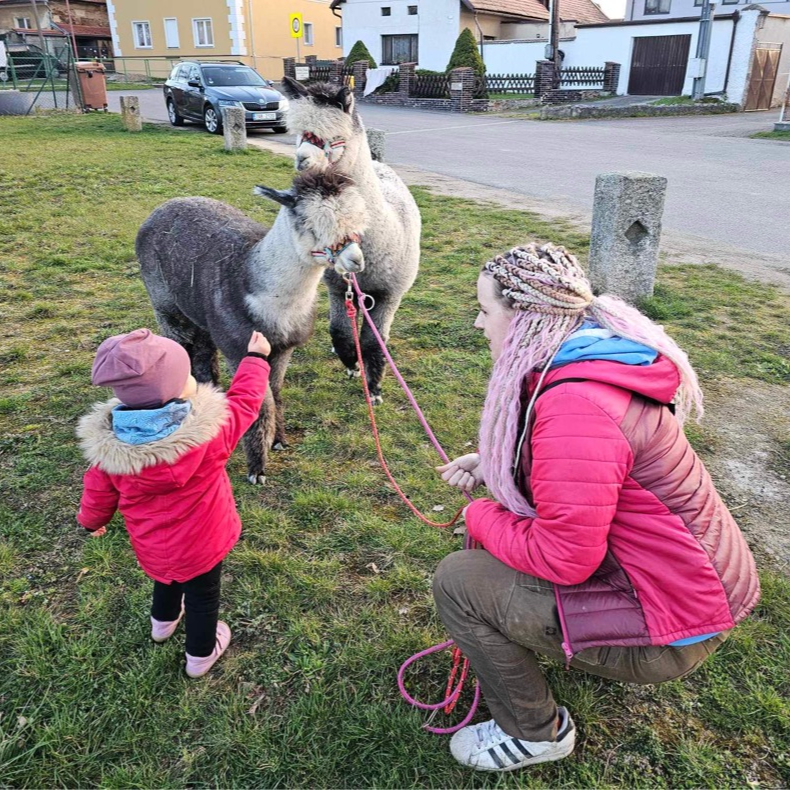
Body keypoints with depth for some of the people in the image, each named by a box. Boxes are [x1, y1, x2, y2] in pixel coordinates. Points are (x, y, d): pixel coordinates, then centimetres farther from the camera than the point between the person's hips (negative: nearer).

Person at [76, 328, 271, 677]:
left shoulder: (109, 443, -23)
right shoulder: (208, 432, -33)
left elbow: (99, 491, -6)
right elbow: (243, 402, -15)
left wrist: (92, 520, 16)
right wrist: (256, 358, 2)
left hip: (151, 545, 4)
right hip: (200, 543, -4)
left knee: (168, 575, 35)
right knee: (202, 596, 22)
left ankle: (163, 621, 63)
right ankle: (200, 656, 45)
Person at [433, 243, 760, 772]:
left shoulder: (574, 405, -31)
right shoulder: (592, 361, 1)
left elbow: (564, 558, -26)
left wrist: (481, 517, -9)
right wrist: (491, 464, 5)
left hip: (671, 628, -9)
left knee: (457, 580, -10)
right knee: (504, 517, 17)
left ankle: (535, 733, 13)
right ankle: (598, 650, 27)